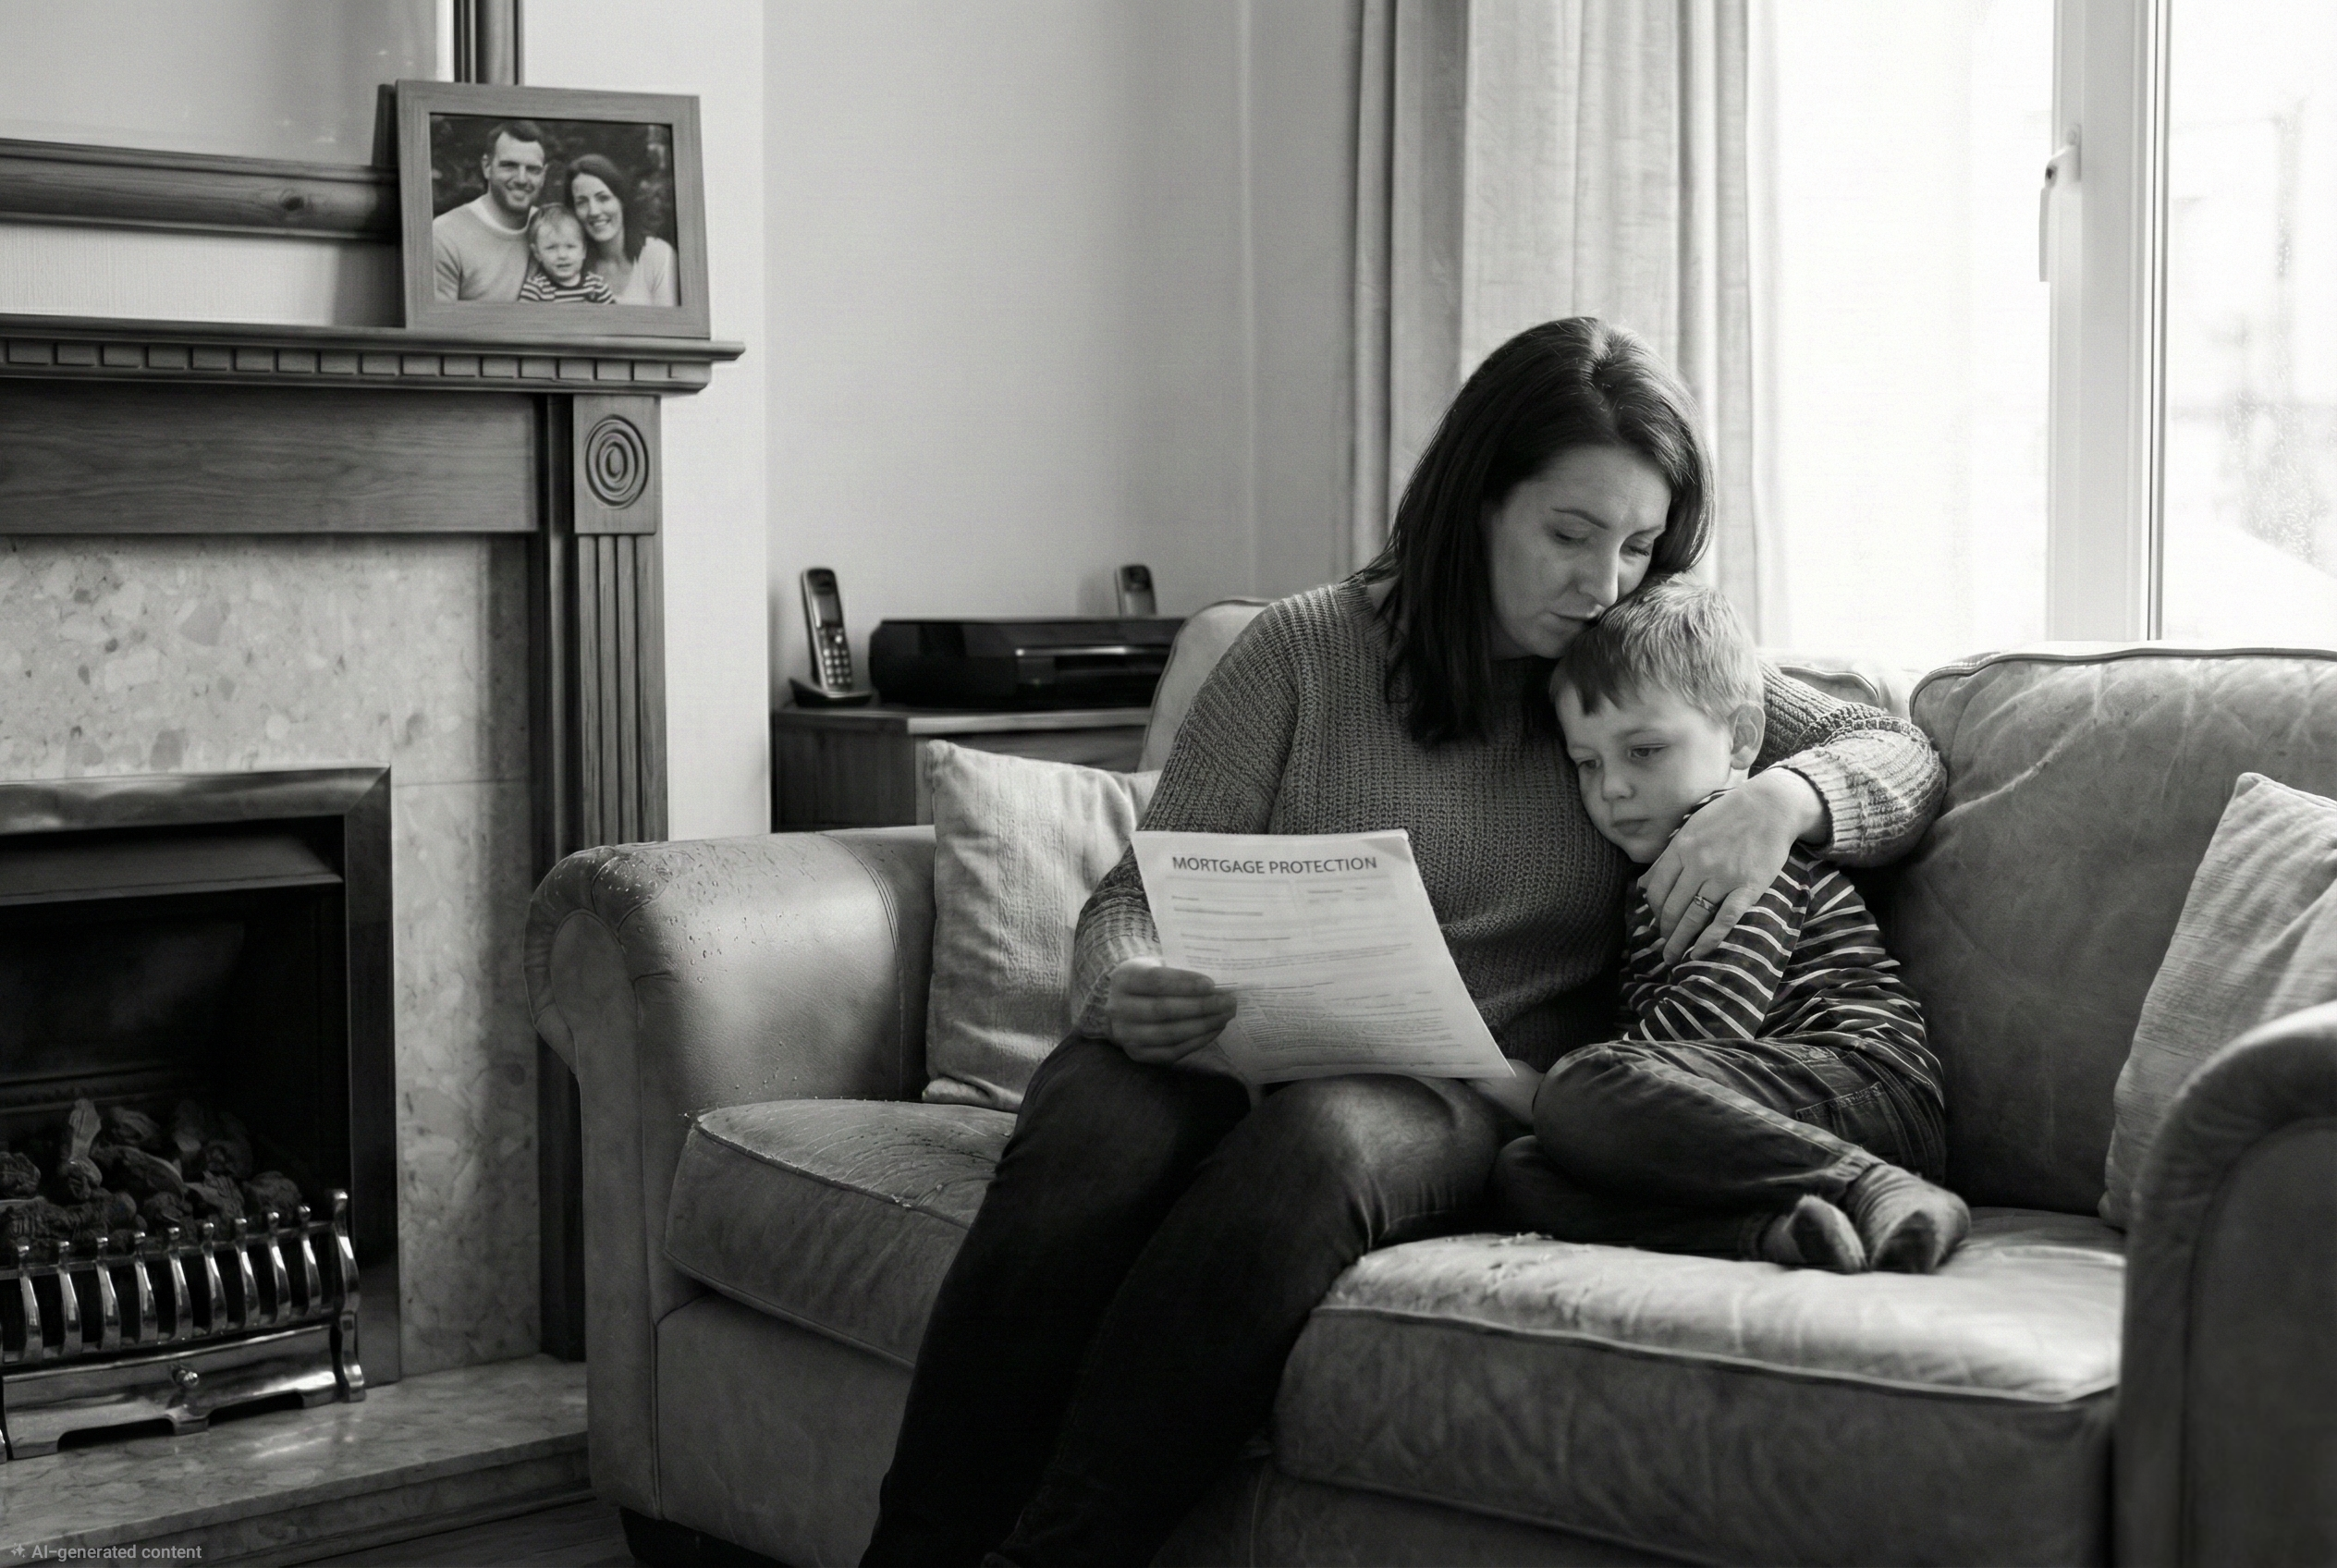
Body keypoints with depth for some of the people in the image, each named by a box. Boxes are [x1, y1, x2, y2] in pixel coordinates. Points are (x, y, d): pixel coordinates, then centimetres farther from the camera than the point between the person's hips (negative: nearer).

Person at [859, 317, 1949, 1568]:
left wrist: (1783, 796, -9)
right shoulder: (1304, 649, 7)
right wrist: (1122, 990, -20)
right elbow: (1139, 900, 5)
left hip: (1479, 1100, 1)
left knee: (1314, 1144, -37)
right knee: (1092, 1124, -37)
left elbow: (1906, 758, 14)